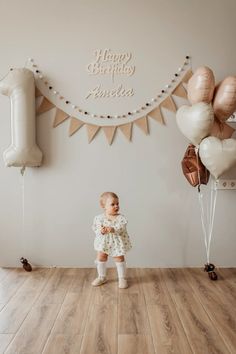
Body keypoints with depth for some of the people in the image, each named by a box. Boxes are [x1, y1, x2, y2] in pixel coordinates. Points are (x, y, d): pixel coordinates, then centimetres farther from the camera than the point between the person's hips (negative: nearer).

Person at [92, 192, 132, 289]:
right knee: (101, 258, 13)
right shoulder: (99, 218, -12)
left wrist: (112, 229, -43)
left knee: (119, 259, 8)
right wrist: (101, 230, -33)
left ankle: (122, 278, 28)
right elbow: (95, 228, -12)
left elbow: (121, 229, -27)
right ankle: (101, 277, 36)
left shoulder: (121, 218, -16)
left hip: (117, 242, -2)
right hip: (103, 242, 2)